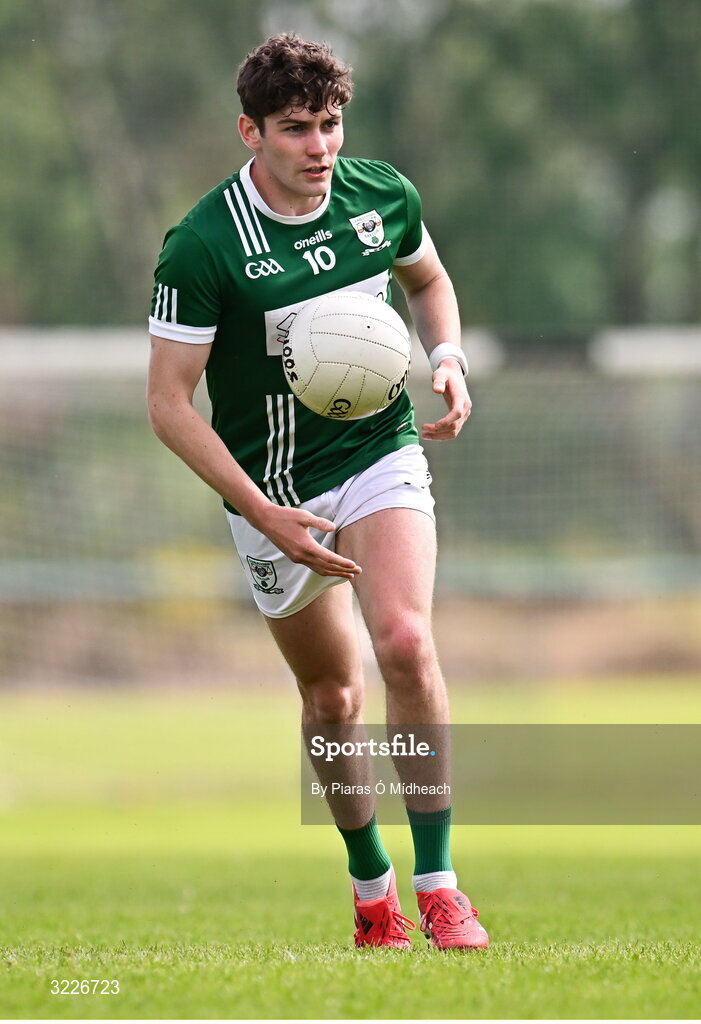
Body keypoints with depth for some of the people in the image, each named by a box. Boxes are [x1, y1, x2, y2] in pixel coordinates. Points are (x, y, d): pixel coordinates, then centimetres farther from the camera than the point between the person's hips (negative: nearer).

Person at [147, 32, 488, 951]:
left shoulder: (383, 197, -5)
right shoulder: (202, 246, -19)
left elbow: (429, 280, 18)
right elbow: (169, 403, -16)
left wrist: (450, 363, -3)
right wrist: (266, 514, -21)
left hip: (382, 456, 1)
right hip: (273, 486, -1)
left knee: (405, 643, -21)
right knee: (332, 694, 8)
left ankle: (437, 883, -15)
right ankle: (371, 887, 31)